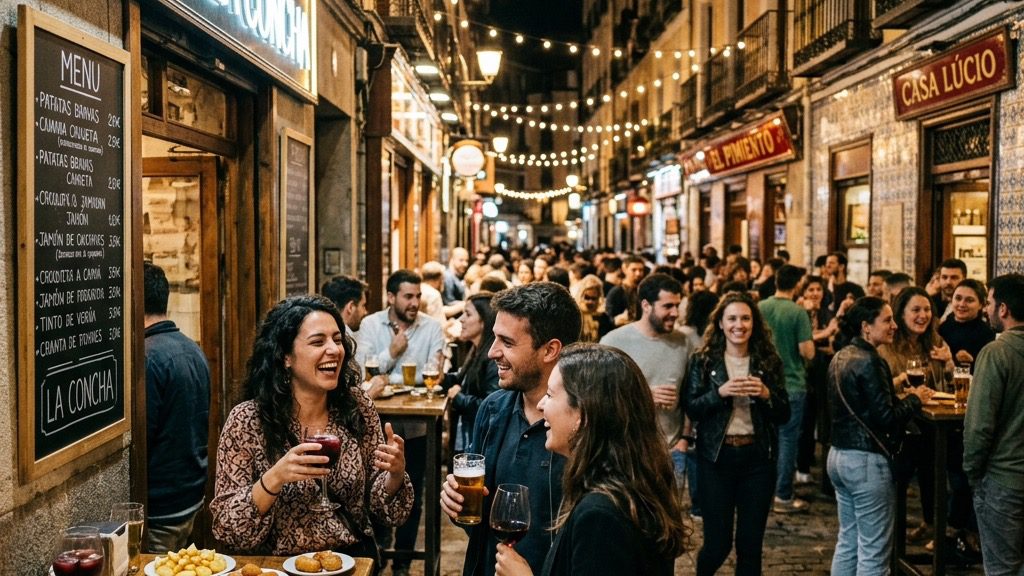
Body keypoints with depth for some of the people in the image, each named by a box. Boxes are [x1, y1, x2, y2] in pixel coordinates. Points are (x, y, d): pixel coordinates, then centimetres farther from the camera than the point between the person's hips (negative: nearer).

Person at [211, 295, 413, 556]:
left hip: (356, 561, 2)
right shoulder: (247, 421, -10)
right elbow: (228, 530, -10)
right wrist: (273, 480, -24)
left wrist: (396, 474, -16)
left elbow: (385, 510, 3)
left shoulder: (357, 407, -2)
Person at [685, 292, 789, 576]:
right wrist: (720, 393, -21)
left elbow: (784, 415, 3)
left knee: (751, 543, 7)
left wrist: (766, 395, -15)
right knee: (718, 543, 4)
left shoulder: (769, 361, 3)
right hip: (716, 457, -2)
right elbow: (691, 409, -6)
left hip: (758, 457, 2)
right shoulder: (702, 360, -1)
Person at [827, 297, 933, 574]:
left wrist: (900, 396, 11)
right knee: (873, 552, 1)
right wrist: (915, 399, -4)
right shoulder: (869, 361, -18)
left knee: (847, 542, 17)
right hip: (866, 461, -9)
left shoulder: (840, 357, 9)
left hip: (839, 455, 9)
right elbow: (886, 418, -20)